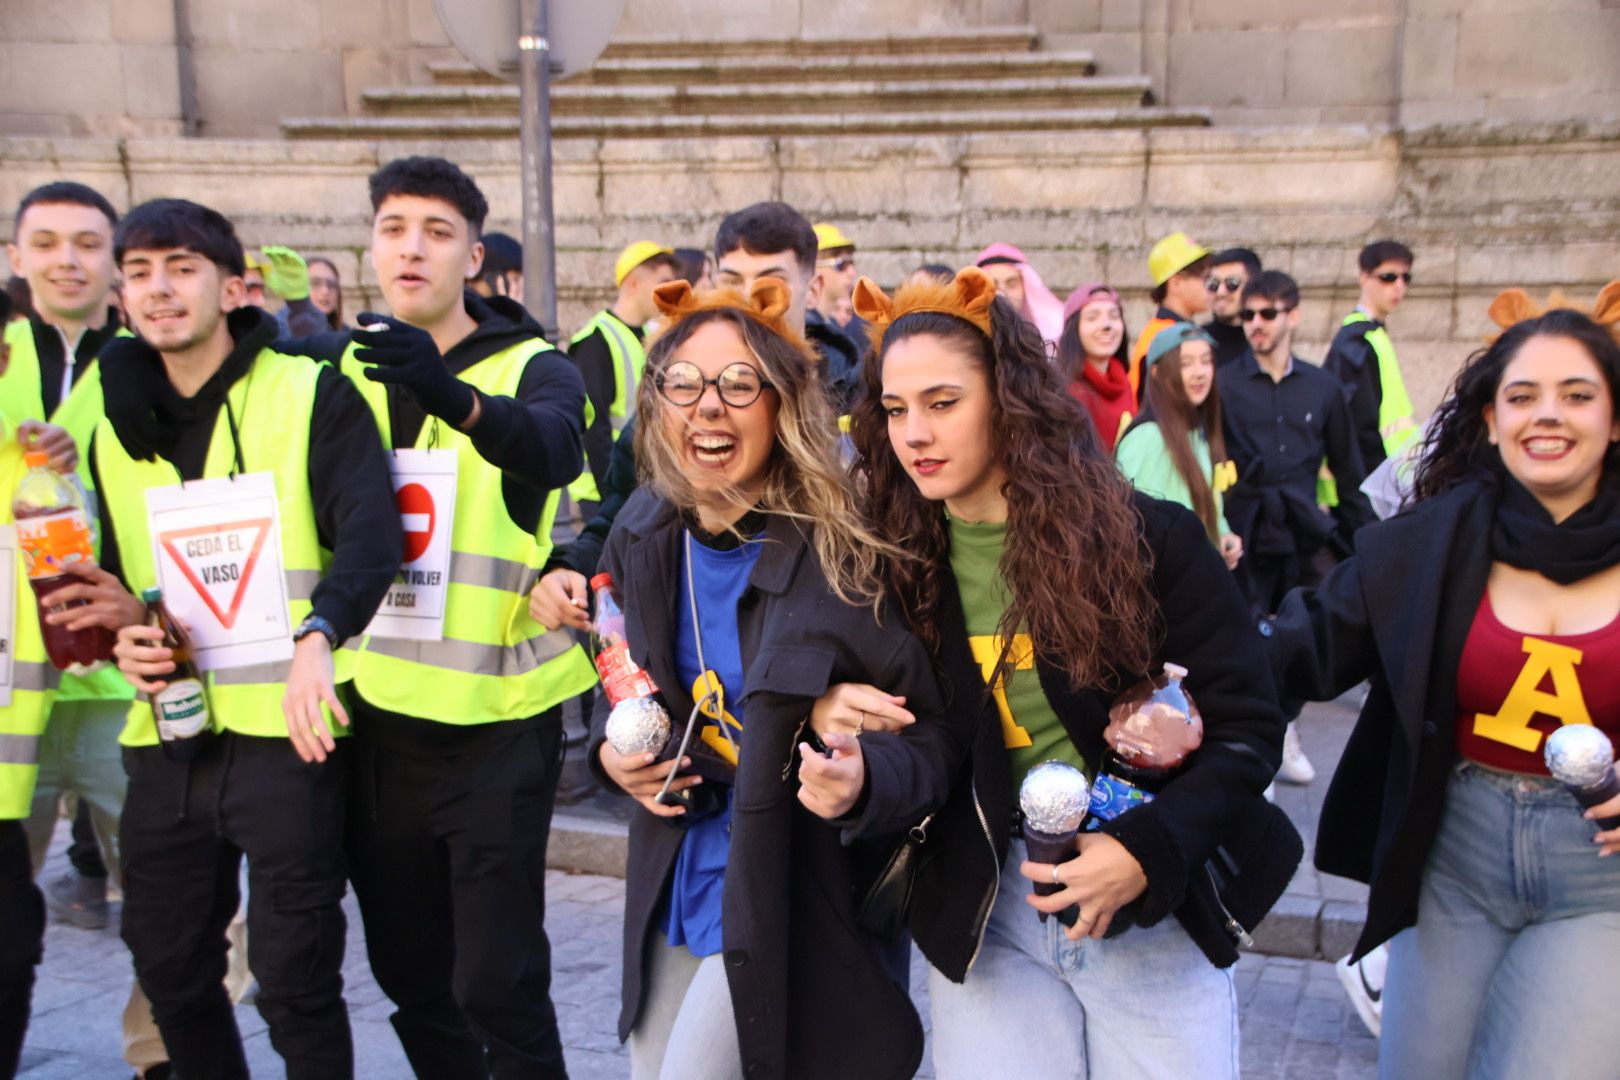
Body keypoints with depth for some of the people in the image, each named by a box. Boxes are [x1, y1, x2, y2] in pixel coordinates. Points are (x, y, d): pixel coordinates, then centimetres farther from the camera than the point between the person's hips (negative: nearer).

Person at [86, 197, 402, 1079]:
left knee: (293, 976, 0)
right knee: (168, 969, 17)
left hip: (287, 730, -6)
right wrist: (123, 627, 0)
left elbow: (373, 534, -19)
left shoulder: (312, 395, -6)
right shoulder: (116, 427, 12)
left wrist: (317, 635, -36)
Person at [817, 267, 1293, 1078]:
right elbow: (934, 745, -7)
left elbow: (1247, 724, -7)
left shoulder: (1147, 537, -10)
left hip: (1157, 905, -1)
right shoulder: (899, 562, -2)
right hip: (982, 912, 2)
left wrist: (1148, 850, -18)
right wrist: (862, 775, -29)